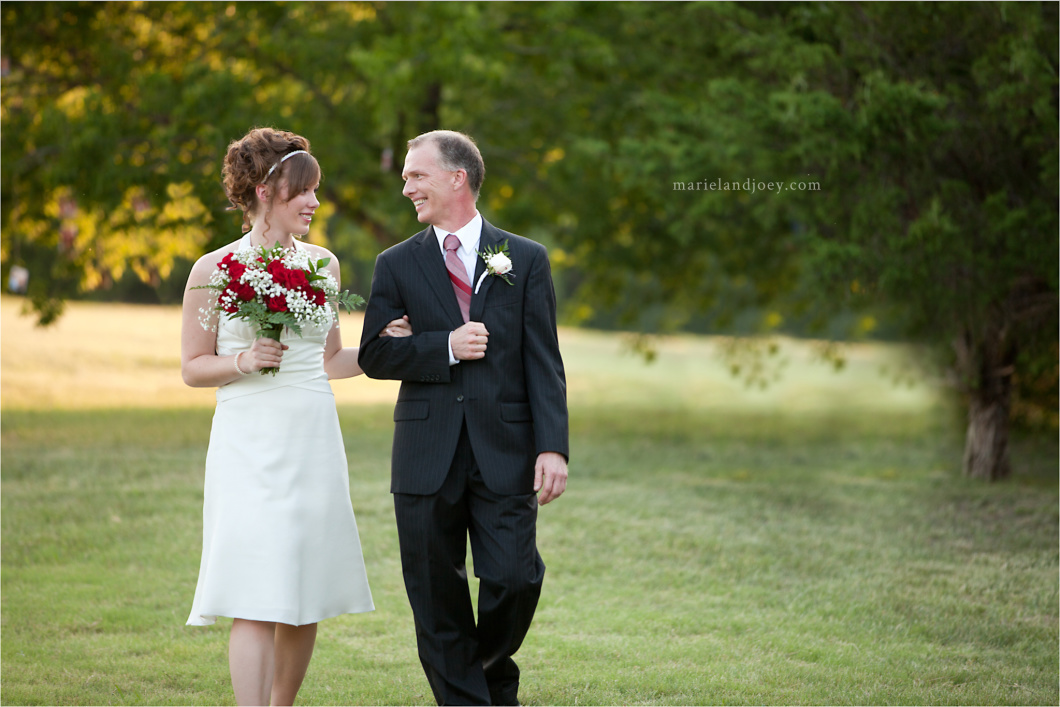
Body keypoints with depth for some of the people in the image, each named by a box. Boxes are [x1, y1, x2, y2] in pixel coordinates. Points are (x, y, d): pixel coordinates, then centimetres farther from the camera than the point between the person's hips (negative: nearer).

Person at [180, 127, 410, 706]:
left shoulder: (321, 264, 11)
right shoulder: (214, 270, -2)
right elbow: (193, 368, 2)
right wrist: (243, 361, -15)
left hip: (314, 443, 5)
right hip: (249, 446, -5)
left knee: (307, 595, 7)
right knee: (256, 600, -12)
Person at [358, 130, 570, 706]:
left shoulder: (525, 259, 6)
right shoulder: (397, 265, 8)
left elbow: (543, 361, 1)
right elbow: (374, 355, 2)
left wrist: (552, 446, -9)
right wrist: (445, 347, -13)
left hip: (505, 453, -1)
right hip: (428, 456, 1)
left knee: (515, 580, -7)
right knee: (438, 599, 3)